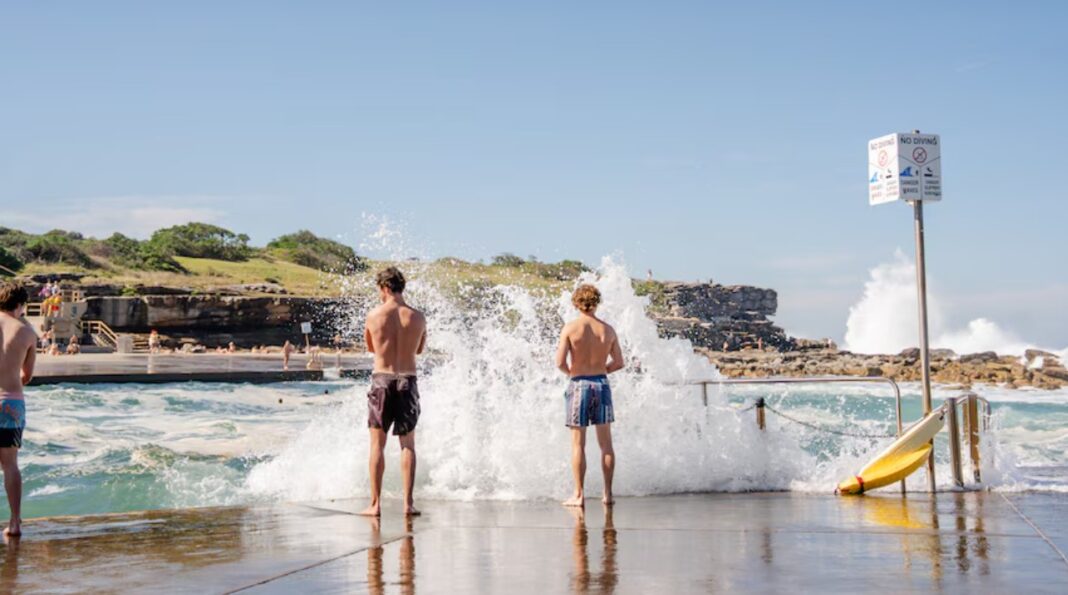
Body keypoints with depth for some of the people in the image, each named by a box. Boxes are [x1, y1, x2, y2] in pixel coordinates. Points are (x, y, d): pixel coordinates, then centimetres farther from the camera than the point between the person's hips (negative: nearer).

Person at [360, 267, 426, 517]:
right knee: (407, 444, 9)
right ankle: (408, 503, 6)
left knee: (377, 444, 6)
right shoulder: (417, 317, -2)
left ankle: (375, 503, 5)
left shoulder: (373, 316, -5)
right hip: (407, 382, 1)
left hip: (381, 380, -1)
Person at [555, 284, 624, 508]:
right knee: (606, 443, 9)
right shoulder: (608, 330, 1)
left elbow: (560, 362, -12)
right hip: (601, 384, 3)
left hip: (579, 385, -2)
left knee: (578, 444, 2)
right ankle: (608, 493, 11)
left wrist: (571, 372, 8)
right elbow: (618, 362, 5)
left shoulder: (570, 328, -8)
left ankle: (579, 495, 2)